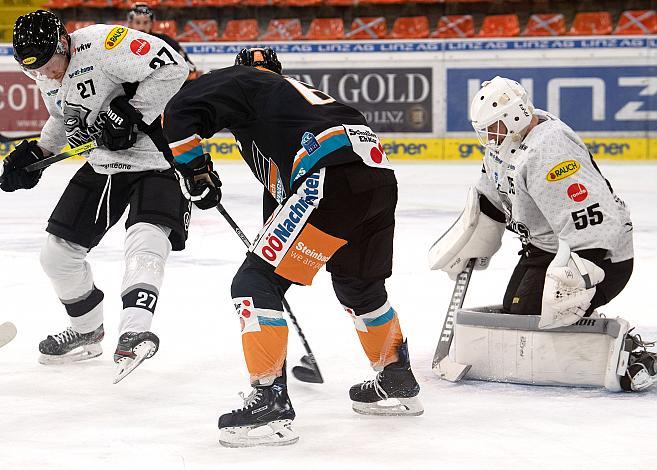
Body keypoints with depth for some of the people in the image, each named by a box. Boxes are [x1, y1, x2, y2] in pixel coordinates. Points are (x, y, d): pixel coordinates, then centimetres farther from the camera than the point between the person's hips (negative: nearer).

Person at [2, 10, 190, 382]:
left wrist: (130, 113, -28)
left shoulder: (101, 44, -23)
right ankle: (87, 332, 26)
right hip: (104, 163, 8)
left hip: (157, 155, -8)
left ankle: (135, 331, -39)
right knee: (59, 251, 8)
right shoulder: (48, 76, 5)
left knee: (146, 240, -29)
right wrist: (36, 155, 8)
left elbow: (172, 67, -28)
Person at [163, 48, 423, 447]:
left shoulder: (242, 81, 16)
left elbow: (181, 112, -2)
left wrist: (195, 170, 10)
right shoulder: (303, 93, 38)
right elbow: (280, 191, 42)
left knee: (257, 284, -3)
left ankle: (271, 403, -9)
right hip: (381, 178, 9)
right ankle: (398, 384, 47)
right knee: (361, 286, 32)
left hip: (332, 180, -8)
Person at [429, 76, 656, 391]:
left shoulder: (548, 150, -30)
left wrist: (570, 284, -35)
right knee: (512, 313, 11)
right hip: (542, 247, 11)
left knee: (532, 318, -18)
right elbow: (489, 201, 20)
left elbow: (590, 224, -34)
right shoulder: (506, 144, 3)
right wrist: (467, 248, 18)